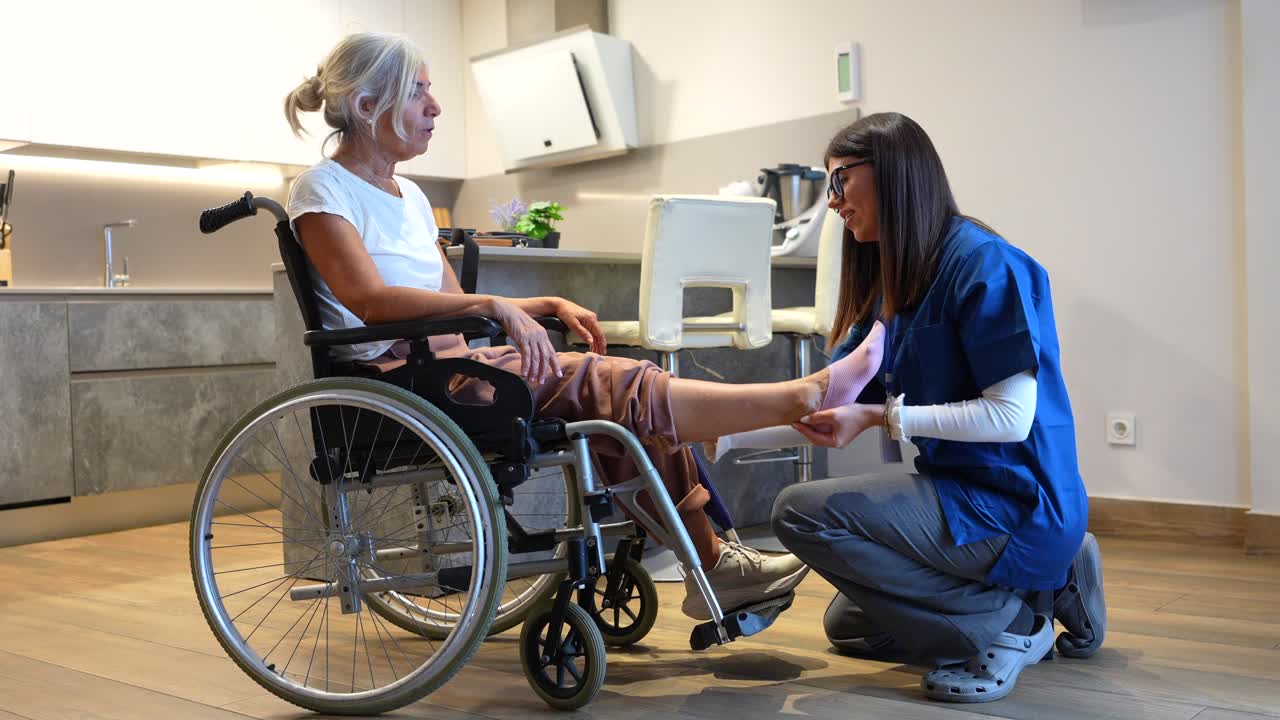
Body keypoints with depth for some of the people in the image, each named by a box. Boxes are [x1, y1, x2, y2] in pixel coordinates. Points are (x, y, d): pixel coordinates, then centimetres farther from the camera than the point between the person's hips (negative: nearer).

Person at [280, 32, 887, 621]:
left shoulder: (408, 195, 19)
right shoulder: (323, 190, -5)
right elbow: (370, 299, -21)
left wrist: (548, 306, 7)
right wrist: (494, 306, -28)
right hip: (397, 380, -8)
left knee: (625, 398, -8)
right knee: (617, 386, -17)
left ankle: (710, 564, -6)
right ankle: (808, 394, -13)